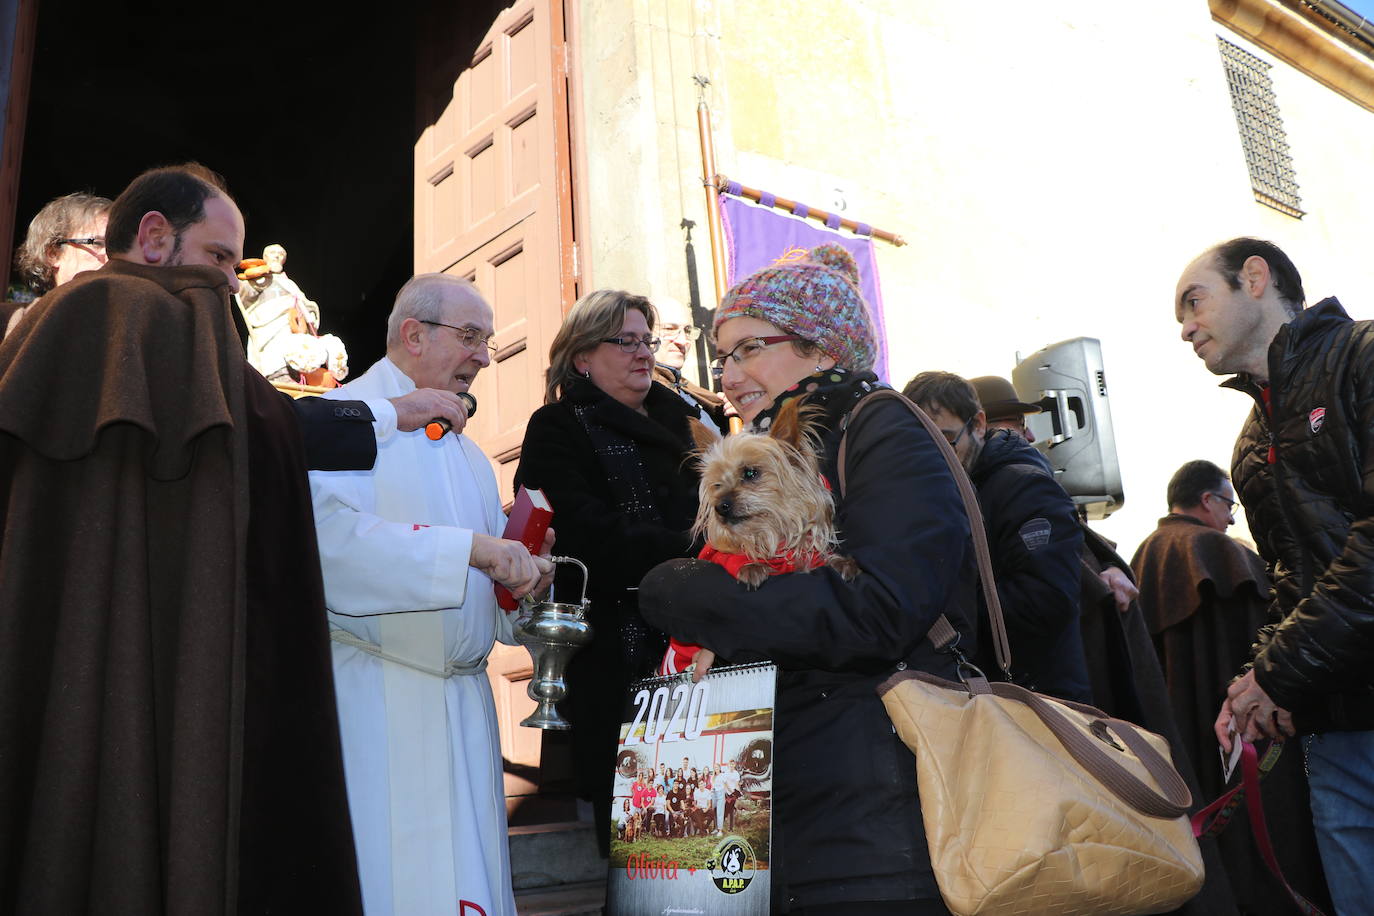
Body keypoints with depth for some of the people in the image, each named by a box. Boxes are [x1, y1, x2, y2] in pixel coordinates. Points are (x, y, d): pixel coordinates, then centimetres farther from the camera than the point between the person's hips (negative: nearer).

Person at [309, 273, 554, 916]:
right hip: (373, 698, -7)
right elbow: (328, 532, -23)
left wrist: (518, 570, -2)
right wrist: (466, 547, -23)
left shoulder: (468, 454, 21)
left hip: (463, 700, 7)